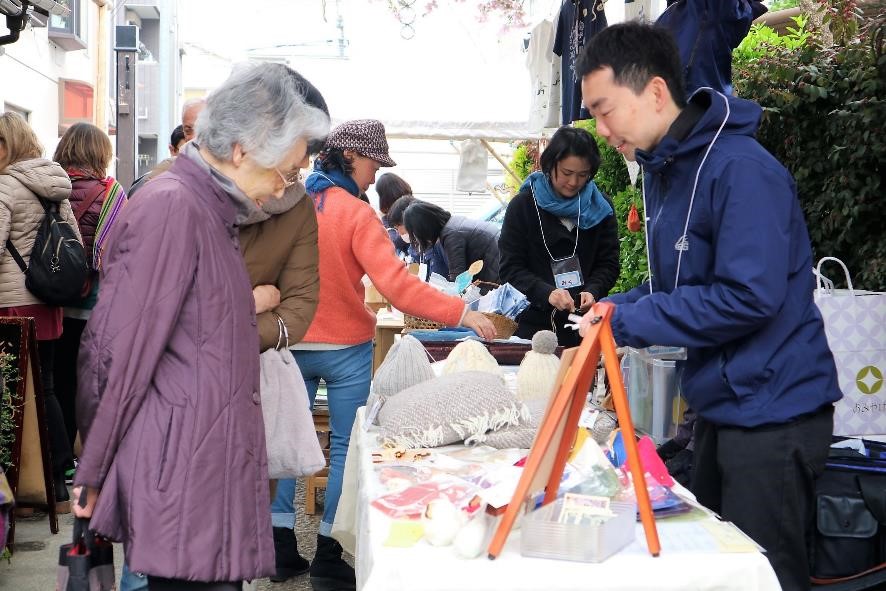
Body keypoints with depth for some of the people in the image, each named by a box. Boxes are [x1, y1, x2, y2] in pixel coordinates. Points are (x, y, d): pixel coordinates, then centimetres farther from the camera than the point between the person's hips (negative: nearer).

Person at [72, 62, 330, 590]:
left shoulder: (213, 210, 16)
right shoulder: (171, 208, -14)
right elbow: (119, 355, -14)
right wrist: (92, 477, -9)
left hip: (214, 463, 9)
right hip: (182, 479, -9)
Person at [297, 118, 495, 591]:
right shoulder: (356, 214, -15)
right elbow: (396, 284, -24)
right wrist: (462, 314, -23)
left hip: (290, 345, 5)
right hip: (343, 349, -5)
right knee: (346, 448, 6)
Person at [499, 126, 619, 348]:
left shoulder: (599, 207, 4)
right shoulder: (523, 205, -3)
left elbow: (608, 264, 3)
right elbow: (510, 268, -7)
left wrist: (592, 291, -17)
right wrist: (547, 293, -23)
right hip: (535, 324, -1)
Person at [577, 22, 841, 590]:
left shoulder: (740, 169, -21)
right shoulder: (664, 170, 9)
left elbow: (749, 297, -26)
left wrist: (627, 322, -19)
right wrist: (616, 308, -2)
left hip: (771, 410, -9)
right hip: (721, 405, 10)